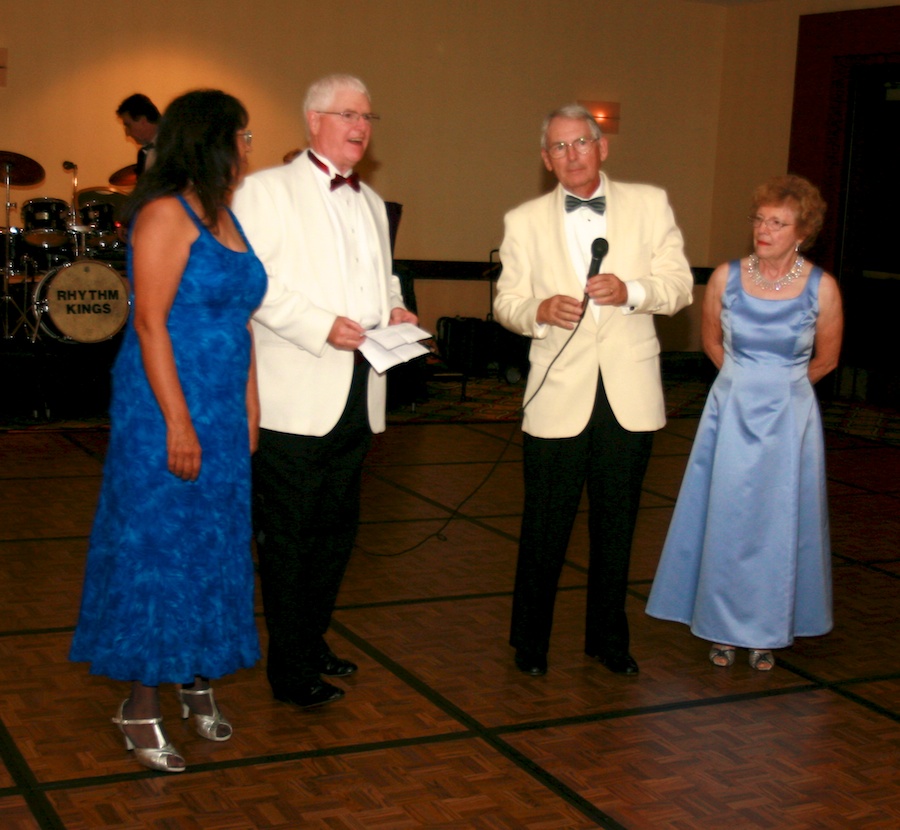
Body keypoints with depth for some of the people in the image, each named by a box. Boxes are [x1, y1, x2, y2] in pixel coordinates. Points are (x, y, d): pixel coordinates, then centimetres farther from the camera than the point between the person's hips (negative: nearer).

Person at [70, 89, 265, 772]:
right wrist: (178, 423, -20)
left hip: (223, 416, 8)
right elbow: (151, 324, -17)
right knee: (156, 548, -1)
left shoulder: (226, 217, 12)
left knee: (215, 548, 13)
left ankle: (197, 679, 27)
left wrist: (249, 416, 9)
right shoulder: (167, 214, -12)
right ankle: (141, 707, 10)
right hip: (167, 412, -8)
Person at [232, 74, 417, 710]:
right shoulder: (268, 191, -4)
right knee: (289, 536, 0)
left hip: (358, 392, 8)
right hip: (296, 394, -7)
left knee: (338, 527, 15)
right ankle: (291, 670, 11)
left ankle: (313, 638, 31)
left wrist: (393, 308, 6)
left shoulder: (372, 204, 20)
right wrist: (321, 326, -21)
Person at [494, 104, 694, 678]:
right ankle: (530, 641, 21)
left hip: (630, 394, 1)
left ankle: (608, 637, 28)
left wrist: (631, 291, -18)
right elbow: (507, 302, 5)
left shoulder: (650, 204, 6)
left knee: (617, 524, 12)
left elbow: (680, 285, 2)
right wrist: (539, 311, -18)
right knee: (545, 527, 3)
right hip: (559, 395, -1)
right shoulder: (524, 221, 6)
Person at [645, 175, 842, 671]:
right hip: (730, 414, 1)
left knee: (779, 525, 6)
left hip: (789, 419, -1)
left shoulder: (821, 288, -9)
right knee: (724, 522, 6)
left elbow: (826, 359, 7)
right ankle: (724, 629, 20)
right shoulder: (726, 277, -5)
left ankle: (767, 633, 22)